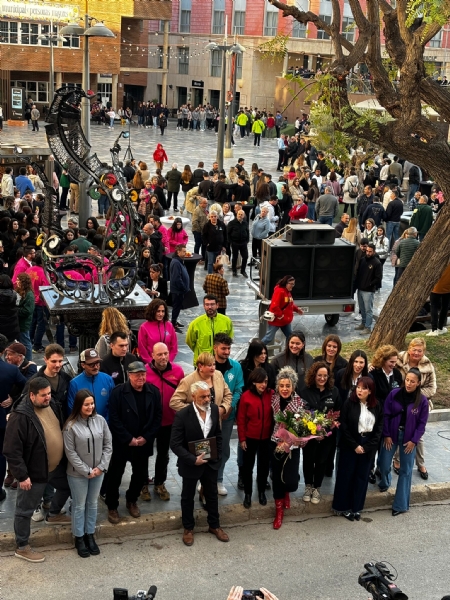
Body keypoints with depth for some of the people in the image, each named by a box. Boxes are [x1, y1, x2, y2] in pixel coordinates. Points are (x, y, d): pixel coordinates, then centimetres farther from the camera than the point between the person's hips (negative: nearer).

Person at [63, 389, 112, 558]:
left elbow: (108, 445, 0)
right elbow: (70, 452, -13)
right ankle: (79, 538, 25)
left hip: (98, 472, 4)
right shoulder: (71, 425, -15)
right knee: (79, 505, 10)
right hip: (78, 474, -3)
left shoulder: (100, 420, -5)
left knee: (93, 504, 16)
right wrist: (86, 471, -13)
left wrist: (101, 466, -8)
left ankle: (90, 535, 31)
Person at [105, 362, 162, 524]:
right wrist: (128, 439, -16)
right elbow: (114, 419, -14)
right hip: (121, 443, -3)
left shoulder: (153, 391, -2)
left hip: (144, 443, 4)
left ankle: (132, 501, 39)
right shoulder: (118, 392, -13)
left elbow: (158, 417, 0)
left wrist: (146, 437, -9)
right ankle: (112, 507, 24)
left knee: (140, 475, 15)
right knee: (115, 475, 7)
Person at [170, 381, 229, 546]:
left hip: (211, 462, 4)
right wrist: (193, 459, -25)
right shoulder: (182, 415, -24)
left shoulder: (214, 409, -8)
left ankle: (214, 525, 37)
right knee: (188, 497, 15)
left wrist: (218, 455, 2)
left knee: (212, 494, 18)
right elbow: (175, 444, -21)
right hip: (191, 463, -4)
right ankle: (188, 528, 33)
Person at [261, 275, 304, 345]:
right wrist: (281, 316, -21)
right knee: (269, 338, -1)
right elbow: (274, 306, -29)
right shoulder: (279, 291, -23)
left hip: (285, 321, 9)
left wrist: (297, 309, 5)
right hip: (276, 320, -9)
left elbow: (290, 304, 22)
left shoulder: (288, 292, 7)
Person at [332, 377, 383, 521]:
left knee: (362, 477, 10)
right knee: (346, 476, 6)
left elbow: (379, 428, 1)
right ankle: (342, 506, 18)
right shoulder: (349, 403, -10)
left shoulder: (377, 406, -1)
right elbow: (343, 426, -10)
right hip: (350, 445, -3)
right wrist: (354, 445, -14)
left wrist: (367, 446, -8)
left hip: (368, 446, 3)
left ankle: (356, 507, 22)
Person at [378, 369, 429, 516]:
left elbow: (422, 423, -4)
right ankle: (384, 483, 42)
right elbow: (386, 415, -5)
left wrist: (414, 440, -9)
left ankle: (401, 504, 14)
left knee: (405, 470, 5)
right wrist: (386, 435, -8)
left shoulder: (422, 400, -9)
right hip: (391, 435, 1)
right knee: (384, 464, 6)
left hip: (409, 438, -1)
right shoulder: (394, 394, -8)